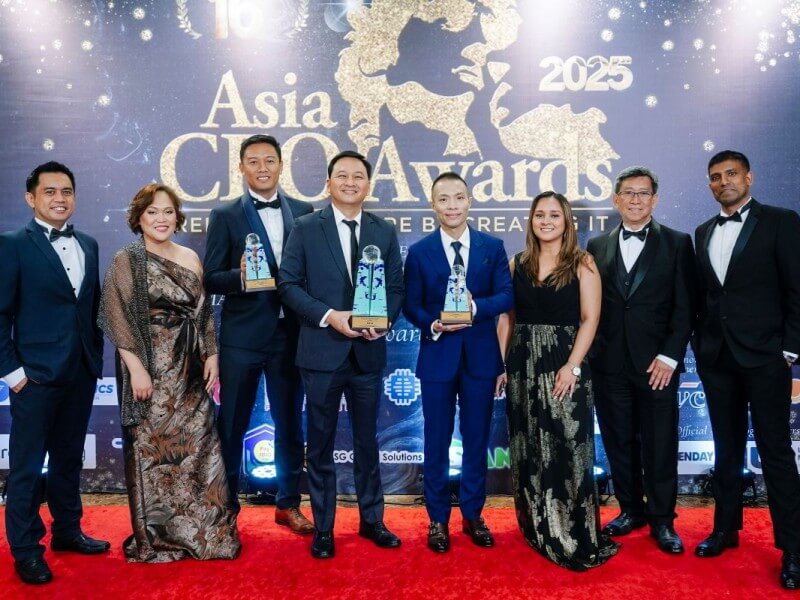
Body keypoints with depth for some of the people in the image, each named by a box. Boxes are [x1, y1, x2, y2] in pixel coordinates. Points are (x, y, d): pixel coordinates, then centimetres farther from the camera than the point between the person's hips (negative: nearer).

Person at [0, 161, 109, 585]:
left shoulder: (88, 245, 10)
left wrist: (96, 356, 8)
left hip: (82, 372, 5)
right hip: (36, 373, -5)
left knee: (69, 458, 17)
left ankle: (68, 530, 32)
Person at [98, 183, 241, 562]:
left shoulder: (190, 258, 10)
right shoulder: (126, 261, -4)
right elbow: (117, 320, -9)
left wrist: (211, 355, 4)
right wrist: (136, 368, -15)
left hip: (190, 371, 5)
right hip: (150, 368, -4)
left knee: (198, 445, 8)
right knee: (151, 447, 4)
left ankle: (205, 530, 21)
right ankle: (155, 536, 19)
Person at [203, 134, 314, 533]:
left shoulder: (304, 212, 6)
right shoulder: (226, 216, 1)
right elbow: (210, 279, -3)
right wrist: (241, 276, -22)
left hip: (290, 333, 2)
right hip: (242, 335, -2)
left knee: (290, 423, 12)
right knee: (231, 425, 9)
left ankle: (288, 503, 29)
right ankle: (226, 505, 26)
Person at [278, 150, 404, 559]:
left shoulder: (385, 232, 6)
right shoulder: (306, 228, -2)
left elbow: (396, 287, 7)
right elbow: (288, 284, -5)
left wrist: (385, 319, -12)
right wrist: (329, 316, -17)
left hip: (368, 352, 2)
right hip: (322, 351, -2)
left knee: (367, 440, 15)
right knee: (321, 443, 9)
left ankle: (372, 519, 30)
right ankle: (323, 528, 23)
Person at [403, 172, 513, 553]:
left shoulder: (492, 247, 2)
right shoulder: (419, 252, 0)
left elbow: (506, 295, -5)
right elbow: (410, 305, -1)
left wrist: (475, 306, -23)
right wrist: (433, 326, -20)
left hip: (480, 355, 1)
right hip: (437, 355, -1)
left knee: (477, 439, 12)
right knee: (437, 441, 8)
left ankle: (473, 515, 28)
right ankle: (438, 519, 24)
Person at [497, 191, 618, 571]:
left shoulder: (582, 263, -1)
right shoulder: (517, 264, 9)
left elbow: (590, 319, -7)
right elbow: (506, 318, 9)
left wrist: (572, 366, -16)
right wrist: (501, 363, 1)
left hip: (564, 364, -3)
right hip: (523, 364, 4)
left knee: (567, 447, -2)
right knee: (529, 449, 10)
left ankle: (577, 538, 10)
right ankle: (540, 530, 24)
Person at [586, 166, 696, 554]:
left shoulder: (677, 243, 3)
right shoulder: (597, 246, 10)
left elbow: (685, 307, -1)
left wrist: (670, 356, -9)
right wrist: (590, 355, 1)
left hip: (657, 363, -2)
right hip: (609, 364, 3)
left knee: (660, 445, 4)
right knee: (619, 442, 11)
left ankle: (661, 520, 20)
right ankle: (631, 510, 26)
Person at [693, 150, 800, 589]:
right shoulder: (703, 233, 13)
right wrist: (700, 343, 6)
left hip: (764, 356, -5)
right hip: (716, 357, 5)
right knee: (726, 448, 13)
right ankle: (726, 528, 24)